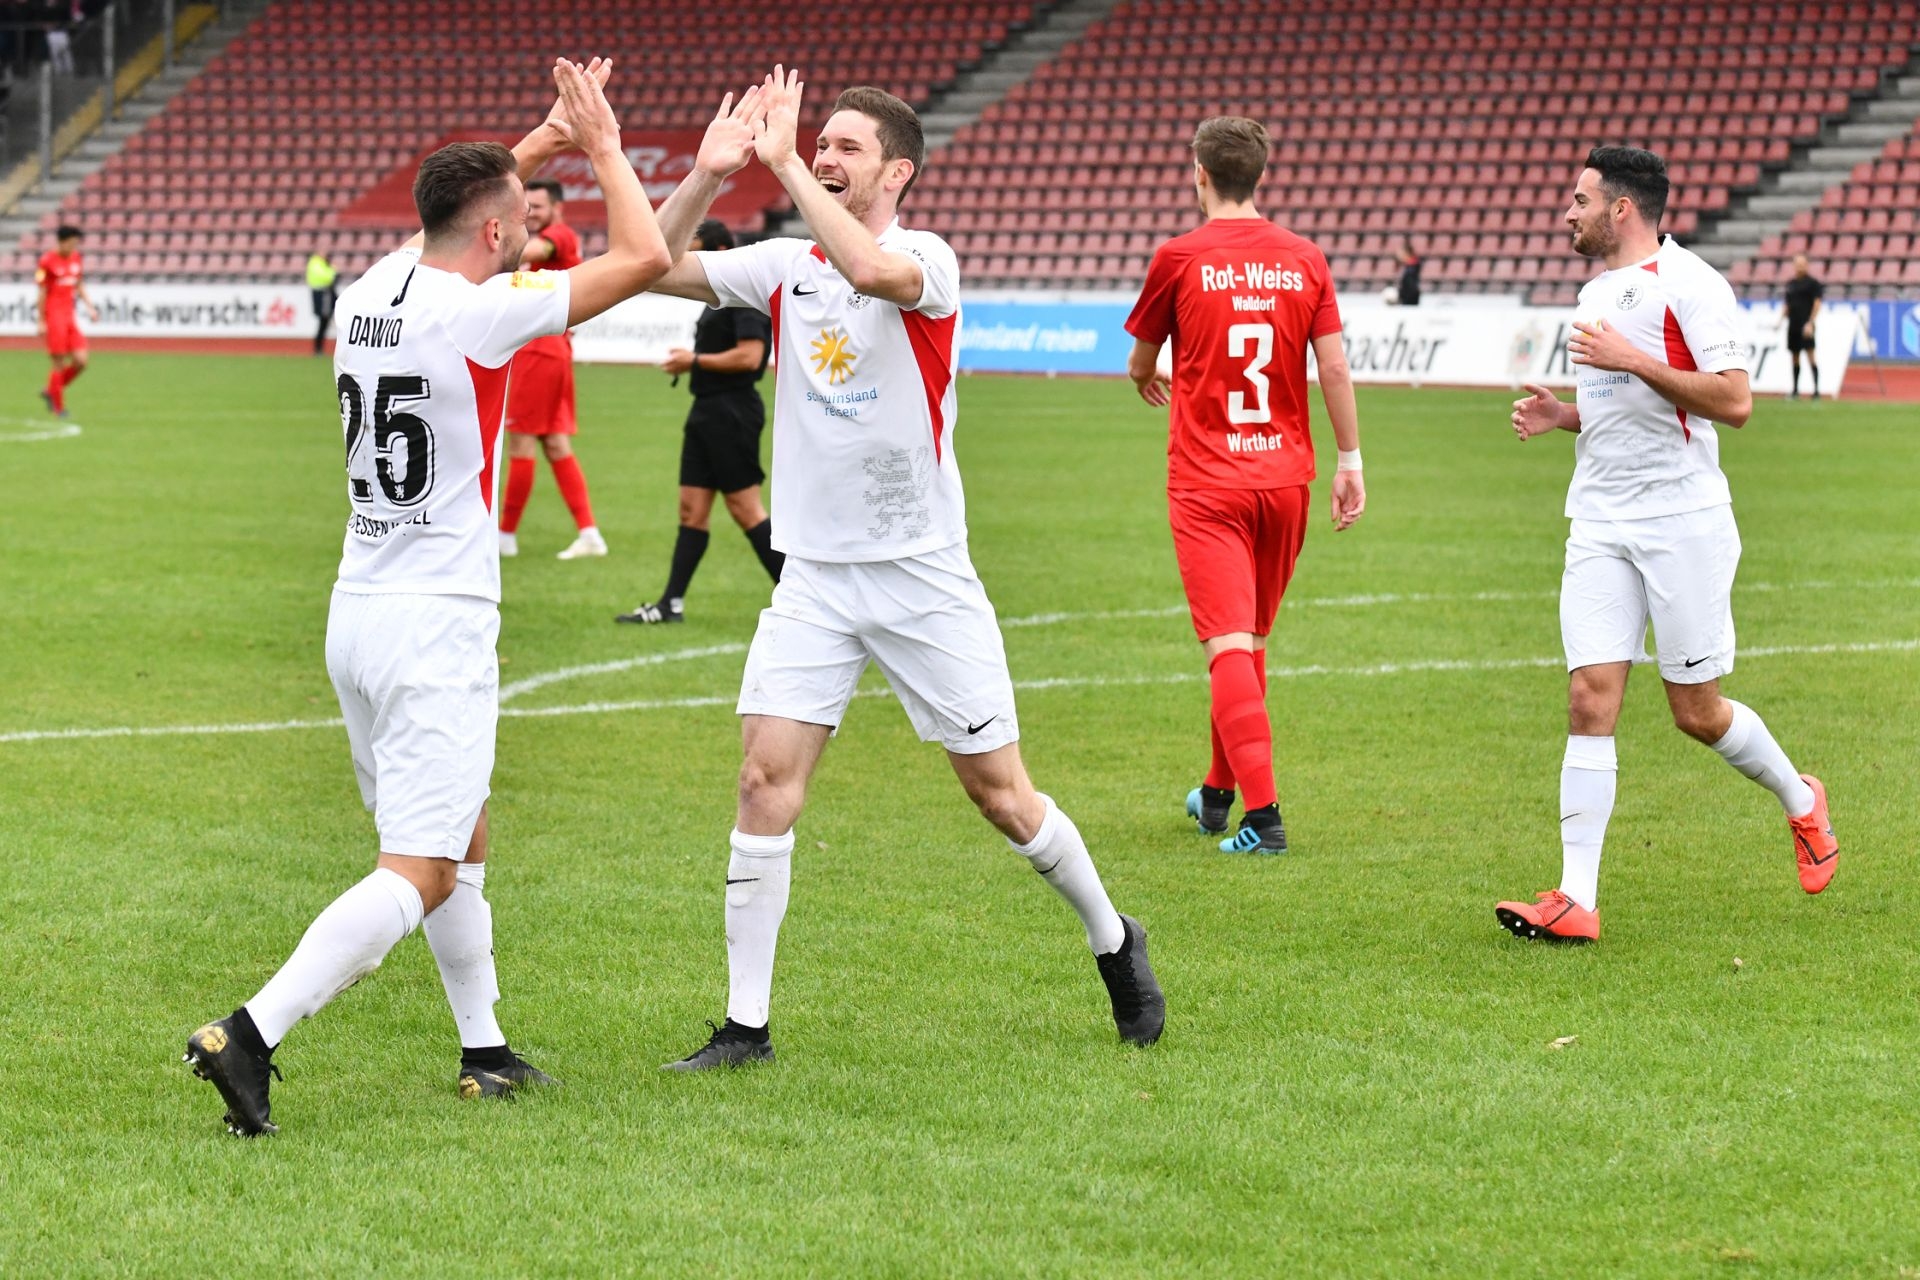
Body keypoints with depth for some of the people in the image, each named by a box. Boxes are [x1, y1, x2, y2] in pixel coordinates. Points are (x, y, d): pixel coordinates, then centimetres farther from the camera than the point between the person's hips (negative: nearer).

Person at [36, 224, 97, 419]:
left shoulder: (76, 258, 10)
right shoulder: (47, 261, -10)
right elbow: (42, 292, -7)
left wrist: (90, 307, 6)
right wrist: (41, 321, -8)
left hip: (69, 316, 7)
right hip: (53, 316, -7)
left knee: (80, 361, -2)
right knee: (60, 364, -5)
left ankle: (50, 391, 18)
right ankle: (58, 407, 8)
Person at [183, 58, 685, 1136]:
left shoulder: (371, 292, 6)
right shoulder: (477, 311, -16)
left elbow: (457, 209, 30)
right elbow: (645, 257, -12)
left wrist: (545, 140, 30)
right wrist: (603, 147, 1)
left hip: (360, 612, 9)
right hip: (438, 629, -9)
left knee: (464, 843, 21)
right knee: (420, 873, -9)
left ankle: (485, 1053, 27)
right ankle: (251, 1036, -20)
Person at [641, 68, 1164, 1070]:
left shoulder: (929, 261, -9)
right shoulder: (783, 267, 5)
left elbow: (873, 269, -32)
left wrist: (783, 164, -28)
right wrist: (712, 169, -13)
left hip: (925, 575, -3)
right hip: (814, 576, 3)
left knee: (1000, 792, 4)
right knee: (767, 779, -10)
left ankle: (1114, 943, 29)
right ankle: (744, 1025, -4)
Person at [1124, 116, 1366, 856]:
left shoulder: (1180, 259, -5)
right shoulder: (1304, 260, 2)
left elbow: (1141, 360, 10)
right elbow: (1334, 365, -1)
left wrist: (1148, 381, 34)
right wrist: (1350, 460, 7)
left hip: (1206, 483, -4)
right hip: (1285, 476, 4)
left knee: (1229, 644, -9)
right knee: (1252, 640, 18)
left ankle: (1262, 814, -21)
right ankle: (1218, 794, 33)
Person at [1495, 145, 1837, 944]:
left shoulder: (1689, 285, -10)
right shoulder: (1596, 293, 17)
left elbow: (1733, 401, -18)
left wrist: (1633, 361, -22)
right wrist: (1562, 416, 9)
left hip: (1684, 521, -6)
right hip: (1600, 526, 6)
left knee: (1696, 712, 2)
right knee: (1590, 702, -7)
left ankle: (1800, 800, 32)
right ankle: (1576, 901, -12)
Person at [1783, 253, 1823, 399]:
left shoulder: (1812, 283, -4)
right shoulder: (1791, 284, 15)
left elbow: (1817, 304, -8)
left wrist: (1810, 323, -16)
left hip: (1805, 325, -7)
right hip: (1793, 325, 7)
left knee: (1810, 355, -12)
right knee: (1794, 357, 10)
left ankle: (1816, 389, -15)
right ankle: (1795, 390, 16)